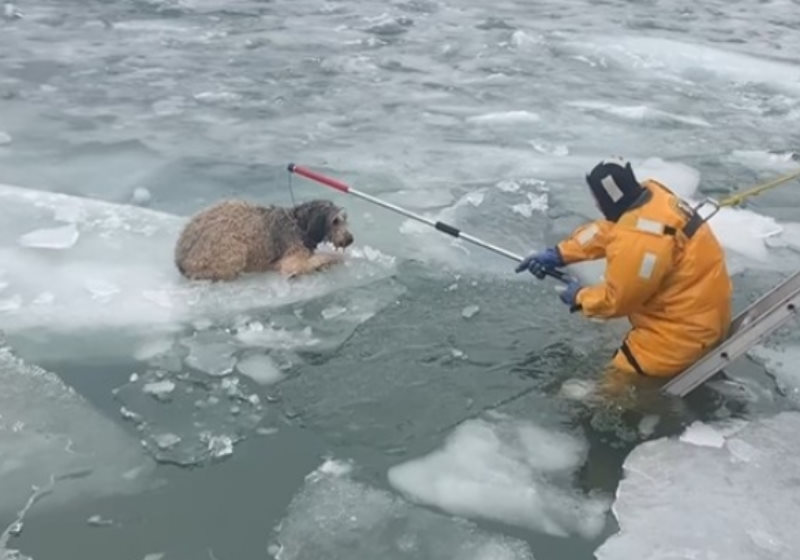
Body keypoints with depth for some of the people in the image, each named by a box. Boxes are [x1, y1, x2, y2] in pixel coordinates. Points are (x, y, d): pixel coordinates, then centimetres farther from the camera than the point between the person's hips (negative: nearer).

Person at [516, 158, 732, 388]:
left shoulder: (637, 240, -29)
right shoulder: (652, 194, -3)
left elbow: (616, 298, -17)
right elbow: (605, 229, 10)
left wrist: (580, 297, 2)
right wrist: (558, 254, 6)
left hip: (687, 327, -10)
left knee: (617, 383, -5)